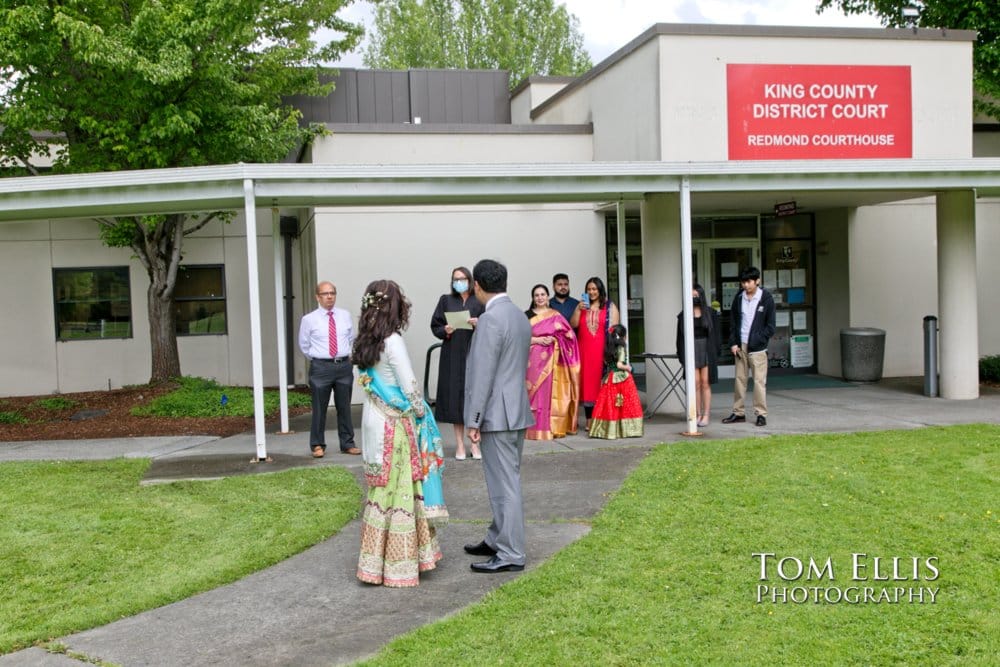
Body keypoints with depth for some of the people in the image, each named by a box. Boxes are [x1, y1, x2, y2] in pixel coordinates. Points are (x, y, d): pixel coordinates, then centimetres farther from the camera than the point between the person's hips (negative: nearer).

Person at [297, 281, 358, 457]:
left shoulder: (345, 316, 4)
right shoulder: (309, 319, -5)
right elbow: (304, 344, 7)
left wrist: (346, 355, 12)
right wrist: (316, 358, 8)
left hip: (344, 365, 3)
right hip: (321, 367, -3)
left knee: (344, 407, 11)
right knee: (319, 408, 4)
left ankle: (347, 443, 22)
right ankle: (317, 445, 18)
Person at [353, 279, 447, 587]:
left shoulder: (366, 341, 7)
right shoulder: (393, 342, -17)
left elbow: (369, 381, 11)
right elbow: (409, 387, -16)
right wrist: (421, 412, 1)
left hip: (374, 419, 8)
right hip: (394, 423, -8)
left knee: (382, 489, 14)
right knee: (400, 490, 0)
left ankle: (377, 558, 21)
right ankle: (398, 564, 7)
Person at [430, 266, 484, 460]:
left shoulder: (479, 302, 4)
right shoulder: (446, 300, 8)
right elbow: (435, 326, 6)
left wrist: (478, 324, -17)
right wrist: (445, 331, -13)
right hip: (452, 355, 1)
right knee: (455, 397, 2)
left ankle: (475, 443, 8)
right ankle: (460, 445, 10)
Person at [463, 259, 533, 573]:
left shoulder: (490, 319, -17)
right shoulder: (520, 316, 12)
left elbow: (482, 374, -19)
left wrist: (473, 420, -16)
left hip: (498, 414, -10)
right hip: (518, 411, 10)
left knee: (504, 484, -3)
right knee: (505, 480, 18)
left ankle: (510, 554, 3)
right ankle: (497, 539, 30)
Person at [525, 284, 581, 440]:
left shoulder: (555, 315, 10)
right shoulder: (527, 315, 9)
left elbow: (569, 335, 5)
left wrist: (553, 339, -11)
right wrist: (538, 340, -11)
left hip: (551, 361, 0)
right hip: (533, 360, 0)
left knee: (550, 391, -3)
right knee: (534, 393, -5)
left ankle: (551, 428, 1)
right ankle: (534, 429, -2)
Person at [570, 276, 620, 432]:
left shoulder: (610, 307, 6)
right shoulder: (582, 306, 16)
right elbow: (573, 325, 5)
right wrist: (578, 310, -7)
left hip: (603, 351, -3)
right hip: (585, 350, 3)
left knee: (602, 384, -7)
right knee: (587, 383, 1)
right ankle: (589, 420, 4)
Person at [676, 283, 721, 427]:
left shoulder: (710, 313, 2)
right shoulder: (684, 315, 5)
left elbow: (716, 334, 3)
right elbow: (680, 336, 7)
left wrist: (715, 352, -4)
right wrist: (681, 355, 2)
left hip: (706, 350, -1)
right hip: (691, 350, 1)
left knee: (705, 383, -1)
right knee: (695, 384, 2)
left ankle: (706, 415, 2)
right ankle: (698, 414, 7)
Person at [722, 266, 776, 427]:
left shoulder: (766, 299, -5)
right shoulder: (739, 298, 7)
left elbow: (770, 326, -4)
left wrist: (756, 342, -12)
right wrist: (733, 343, 2)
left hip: (757, 347, -4)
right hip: (740, 346, 4)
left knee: (759, 381, -3)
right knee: (739, 379, 8)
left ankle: (761, 414, 3)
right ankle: (738, 412, 15)